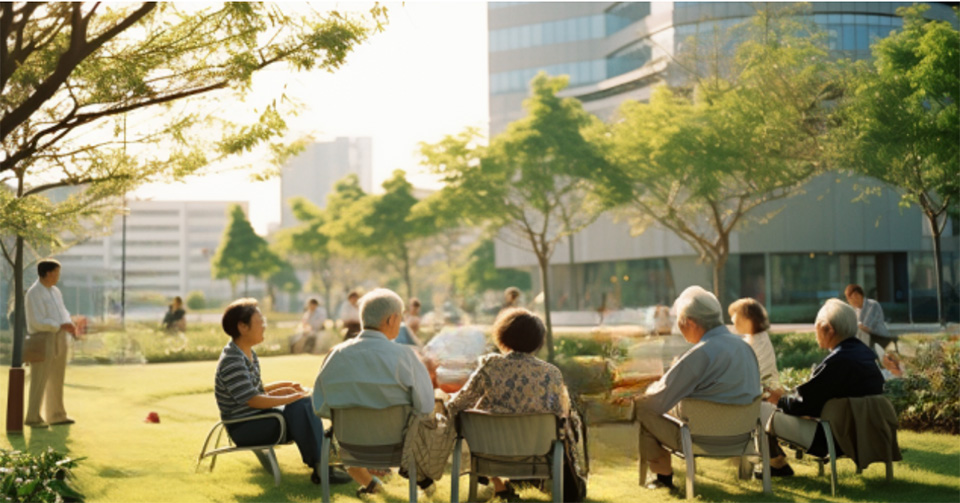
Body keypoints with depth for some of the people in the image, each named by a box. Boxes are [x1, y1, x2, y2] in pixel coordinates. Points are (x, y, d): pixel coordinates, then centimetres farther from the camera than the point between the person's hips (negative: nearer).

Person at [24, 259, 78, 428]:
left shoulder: (55, 291, 13)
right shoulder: (34, 294, -15)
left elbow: (63, 311, 17)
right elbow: (38, 322, -21)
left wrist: (70, 325, -3)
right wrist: (61, 326, -21)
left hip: (59, 339, 9)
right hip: (43, 340, -9)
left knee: (57, 379, 13)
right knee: (40, 380, -5)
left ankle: (56, 415, 22)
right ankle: (33, 417, 1)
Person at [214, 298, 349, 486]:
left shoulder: (249, 354, 12)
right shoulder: (231, 361, -21)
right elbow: (254, 400, -25)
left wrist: (287, 385, 5)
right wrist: (293, 397, -19)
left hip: (258, 416, 10)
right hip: (244, 427, -10)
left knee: (307, 403, 2)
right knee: (298, 407, -25)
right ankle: (318, 469, -23)